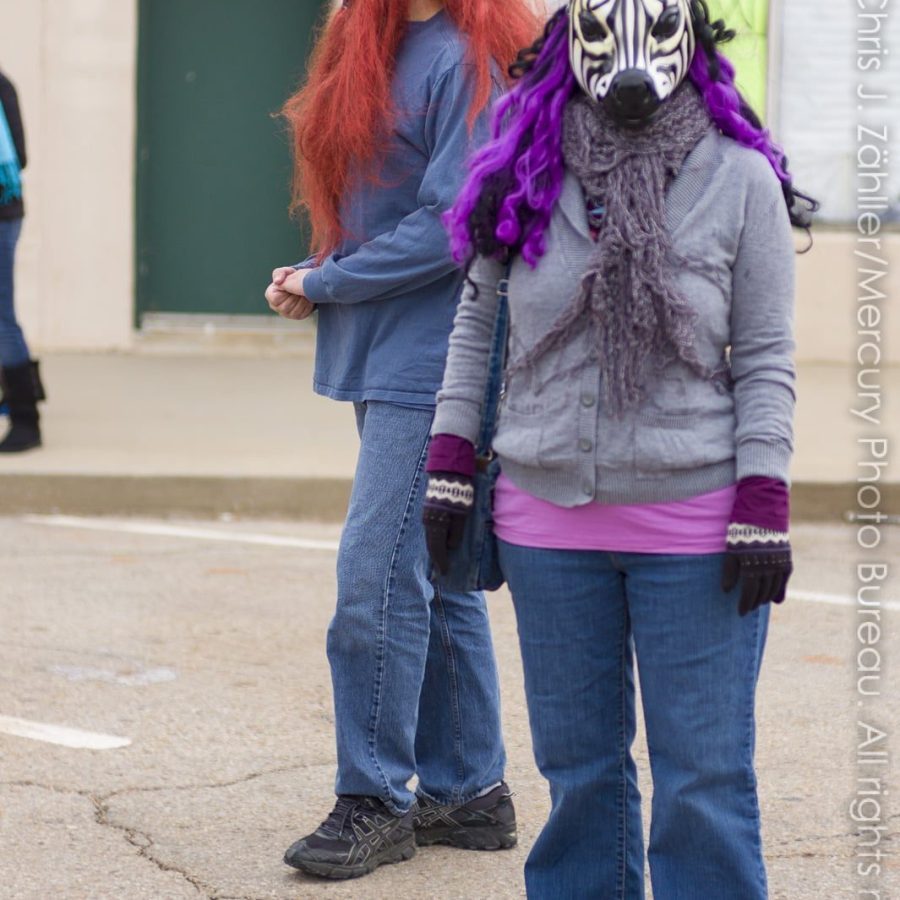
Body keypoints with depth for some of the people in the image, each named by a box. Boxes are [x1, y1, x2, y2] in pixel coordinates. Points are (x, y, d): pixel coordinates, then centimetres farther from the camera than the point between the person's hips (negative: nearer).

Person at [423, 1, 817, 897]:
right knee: (577, 764, 13)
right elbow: (476, 322, 13)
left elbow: (765, 360, -1)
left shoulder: (741, 179, -3)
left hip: (693, 526, -3)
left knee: (702, 778, 0)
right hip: (548, 518, 3)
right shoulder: (525, 169, 3)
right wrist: (449, 466, 8)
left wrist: (762, 511, -7)